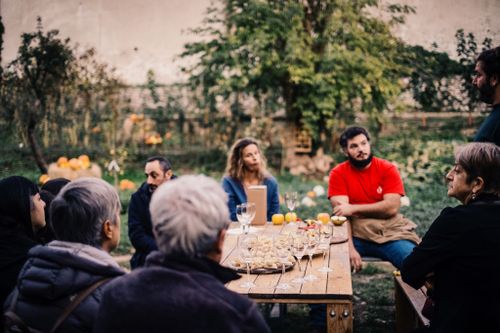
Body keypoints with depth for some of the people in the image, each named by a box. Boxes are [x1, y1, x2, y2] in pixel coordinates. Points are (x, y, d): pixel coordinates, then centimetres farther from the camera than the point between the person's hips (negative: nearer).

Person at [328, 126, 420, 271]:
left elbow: (392, 208, -10)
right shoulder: (338, 173, 1)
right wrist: (350, 247, -23)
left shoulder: (388, 169, 1)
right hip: (356, 235, -1)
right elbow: (342, 213, -10)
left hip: (389, 232, 1)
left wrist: (353, 208, -14)